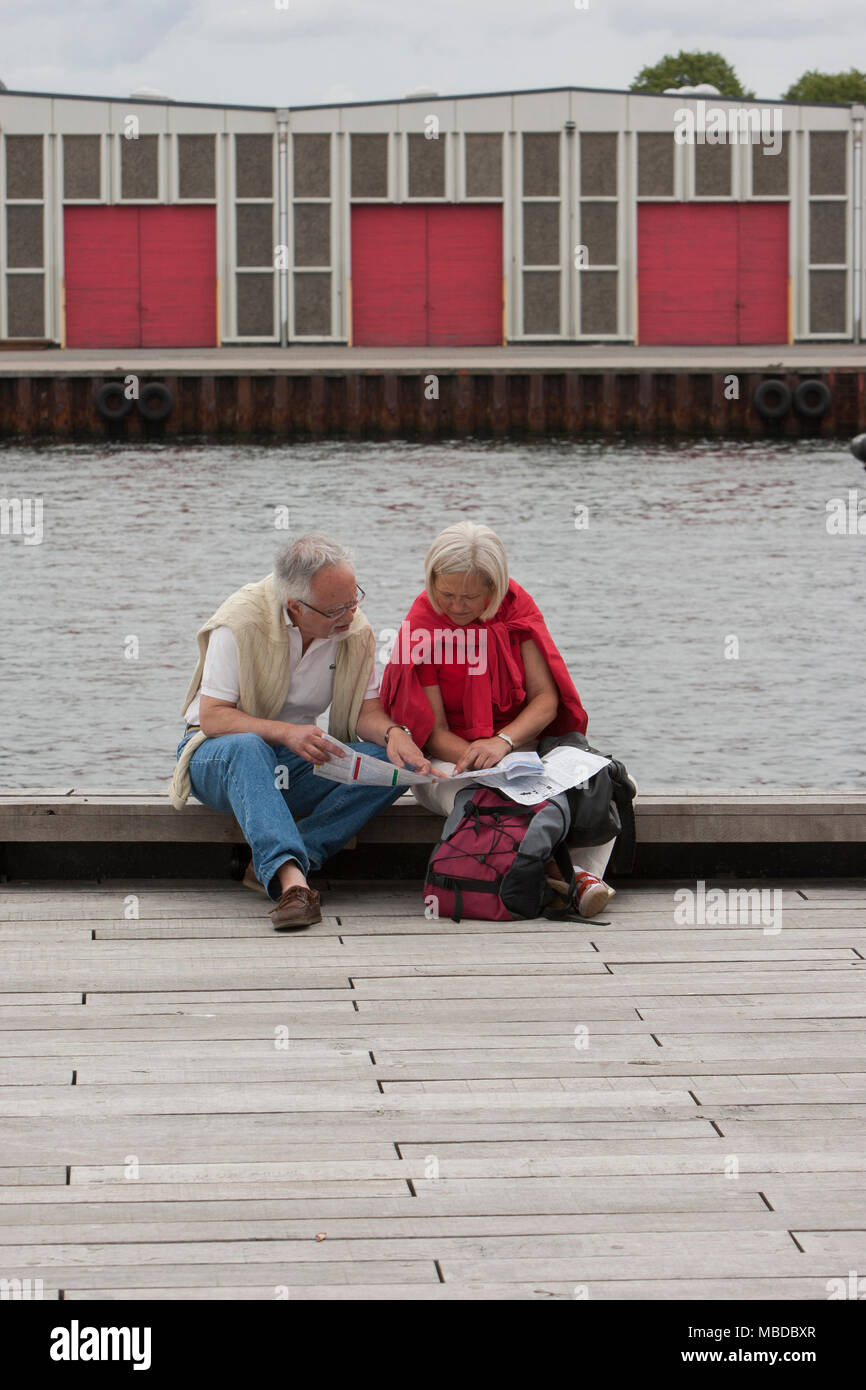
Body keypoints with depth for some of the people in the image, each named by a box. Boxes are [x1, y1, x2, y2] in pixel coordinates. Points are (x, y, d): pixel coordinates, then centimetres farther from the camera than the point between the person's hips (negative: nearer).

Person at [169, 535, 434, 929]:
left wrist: (392, 732, -26)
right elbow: (213, 718, -21)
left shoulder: (355, 630, -4)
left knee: (396, 762, -21)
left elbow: (365, 711, -1)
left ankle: (271, 865, -30)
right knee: (247, 748, -41)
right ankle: (291, 879, -55)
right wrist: (285, 733, -36)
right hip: (216, 754, -4)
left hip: (301, 763, 5)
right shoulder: (241, 621, -20)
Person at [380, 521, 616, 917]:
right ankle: (567, 880, -45)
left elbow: (547, 699, -7)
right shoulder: (421, 628, -9)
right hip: (452, 757, -3)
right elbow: (434, 732, -10)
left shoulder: (515, 606, -3)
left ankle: (585, 871, -43)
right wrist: (479, 760, -32)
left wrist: (501, 742, -27)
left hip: (523, 746, 3)